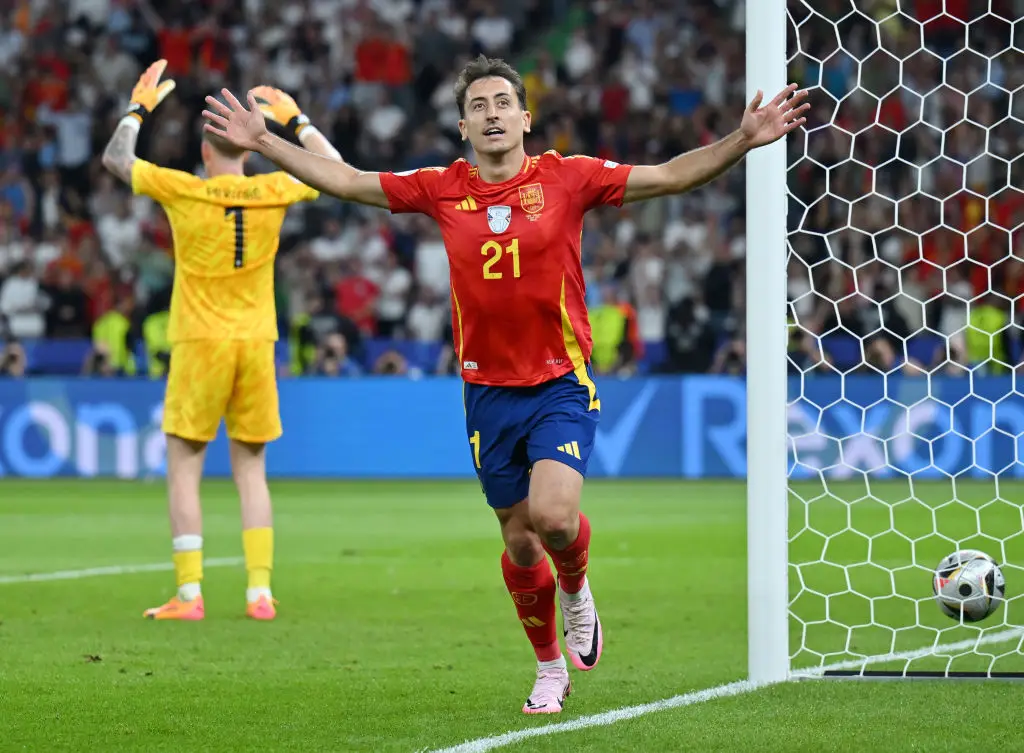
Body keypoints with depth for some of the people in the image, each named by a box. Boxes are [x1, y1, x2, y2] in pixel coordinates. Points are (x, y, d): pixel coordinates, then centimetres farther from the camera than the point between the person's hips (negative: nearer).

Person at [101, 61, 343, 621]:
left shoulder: (183, 191, -6)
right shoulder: (273, 192, 0)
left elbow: (115, 158, 9)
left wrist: (140, 106, 21)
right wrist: (294, 118, 29)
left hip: (199, 343, -3)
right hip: (256, 344, 3)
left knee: (183, 467, 1)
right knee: (251, 469, 9)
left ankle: (188, 595, -5)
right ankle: (260, 592, 2)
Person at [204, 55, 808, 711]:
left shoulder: (565, 178, -5)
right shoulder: (442, 189, 1)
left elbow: (672, 176, -5)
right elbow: (344, 181, 7)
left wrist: (743, 140, -17)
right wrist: (262, 142, 2)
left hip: (561, 385, -3)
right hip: (489, 391, 3)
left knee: (554, 516, -22)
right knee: (519, 539, 9)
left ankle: (576, 590, 13)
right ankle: (550, 669, 28)